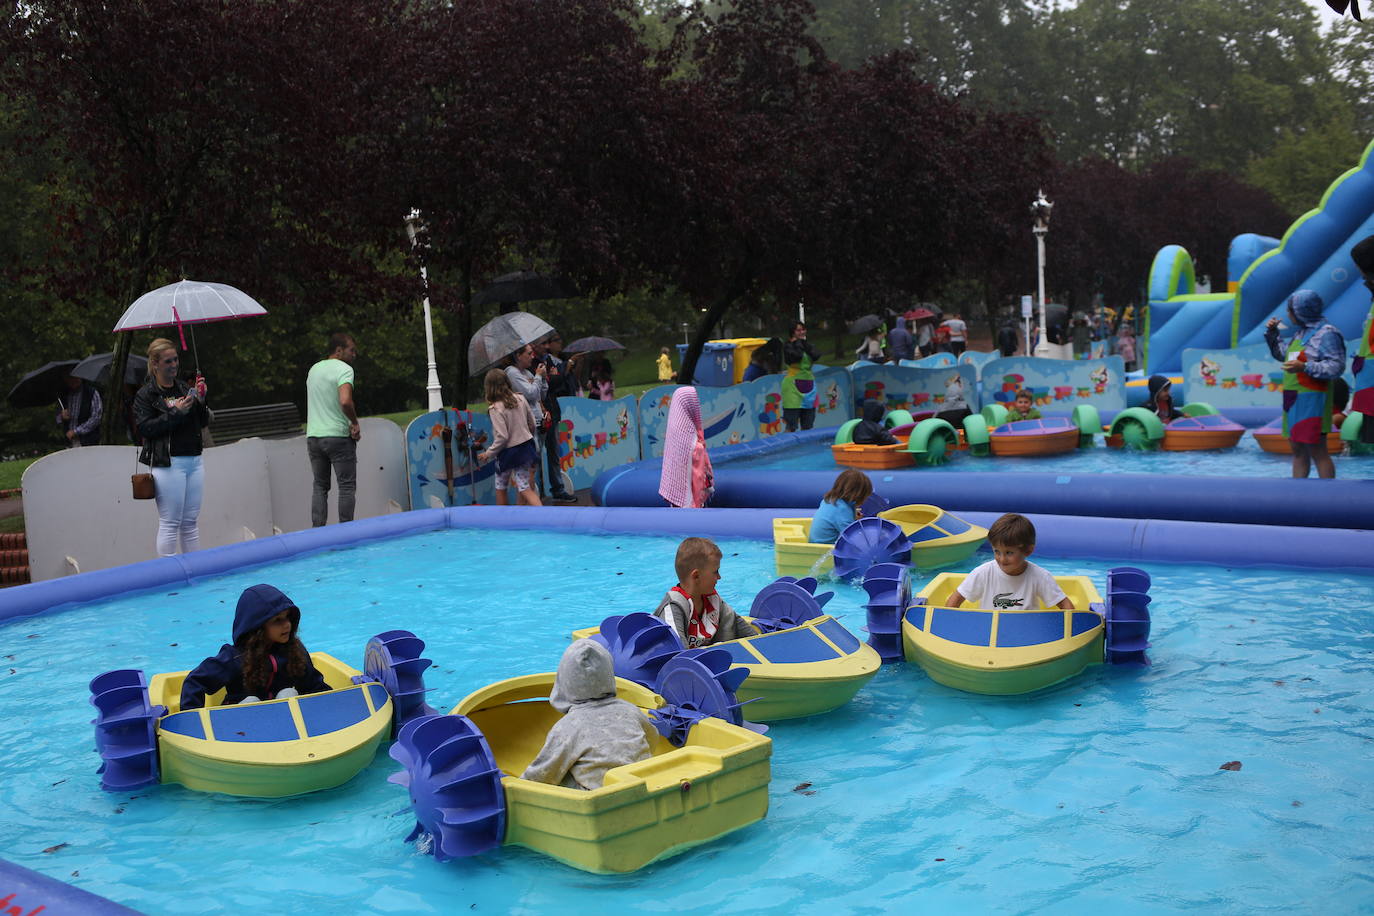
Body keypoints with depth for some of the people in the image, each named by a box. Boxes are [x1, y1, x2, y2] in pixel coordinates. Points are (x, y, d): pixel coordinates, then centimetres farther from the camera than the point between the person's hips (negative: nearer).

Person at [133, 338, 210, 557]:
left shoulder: (184, 388, 14)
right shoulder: (145, 394, -2)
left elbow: (203, 423, 15)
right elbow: (145, 428, -12)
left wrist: (201, 401, -2)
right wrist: (175, 413, -16)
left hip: (194, 460, 6)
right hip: (168, 464, -6)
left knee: (191, 523, 10)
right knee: (170, 523, -3)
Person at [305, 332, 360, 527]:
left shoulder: (314, 369, 14)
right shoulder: (344, 369, -10)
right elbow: (345, 401, -26)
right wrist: (355, 423, -11)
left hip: (313, 436, 7)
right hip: (338, 436, -6)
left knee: (319, 486, 11)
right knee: (347, 486, 0)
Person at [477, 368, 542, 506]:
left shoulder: (496, 409, -19)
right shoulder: (520, 398, -1)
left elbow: (502, 437, -21)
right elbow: (532, 425, 6)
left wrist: (488, 453, -9)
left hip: (509, 452, -5)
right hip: (526, 447, 5)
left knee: (500, 489, 16)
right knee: (524, 489, 7)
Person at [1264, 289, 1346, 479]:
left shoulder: (1326, 333, -11)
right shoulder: (1299, 332, 16)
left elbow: (1336, 367, -18)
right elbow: (1282, 355, 29)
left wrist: (1304, 367, -27)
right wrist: (1272, 333, 16)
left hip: (1312, 399, -9)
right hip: (1294, 399, 9)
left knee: (1317, 451, -9)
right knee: (1297, 449, 13)